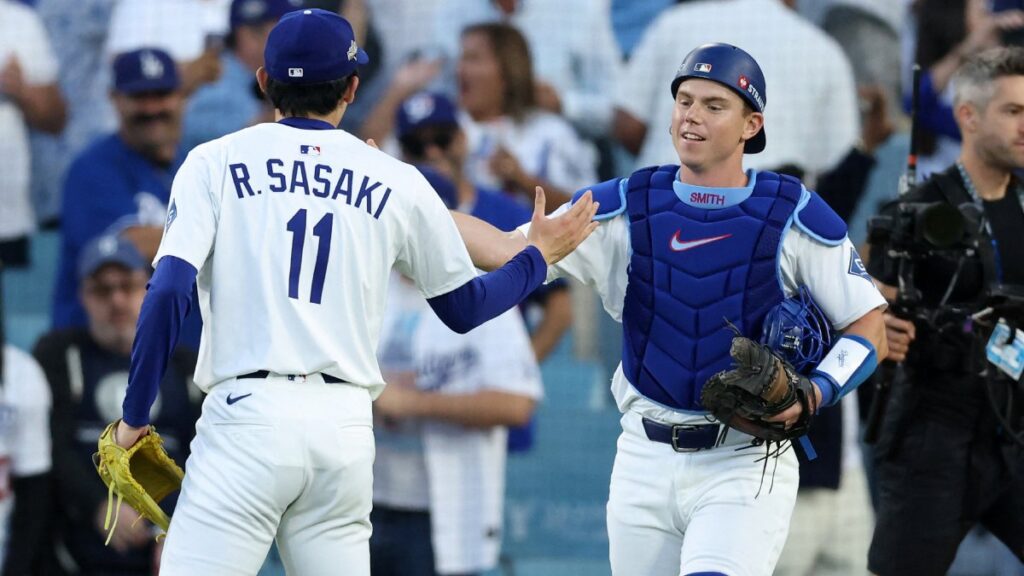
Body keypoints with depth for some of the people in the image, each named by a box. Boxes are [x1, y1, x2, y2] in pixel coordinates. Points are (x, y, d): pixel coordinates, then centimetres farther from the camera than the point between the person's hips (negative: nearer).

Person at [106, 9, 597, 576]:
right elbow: (463, 307, 21)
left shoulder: (215, 162, 5)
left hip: (245, 416, -3)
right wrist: (540, 255, 38)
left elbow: (169, 292, -6)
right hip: (345, 428, 3)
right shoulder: (397, 183, 11)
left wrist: (134, 416, 1)